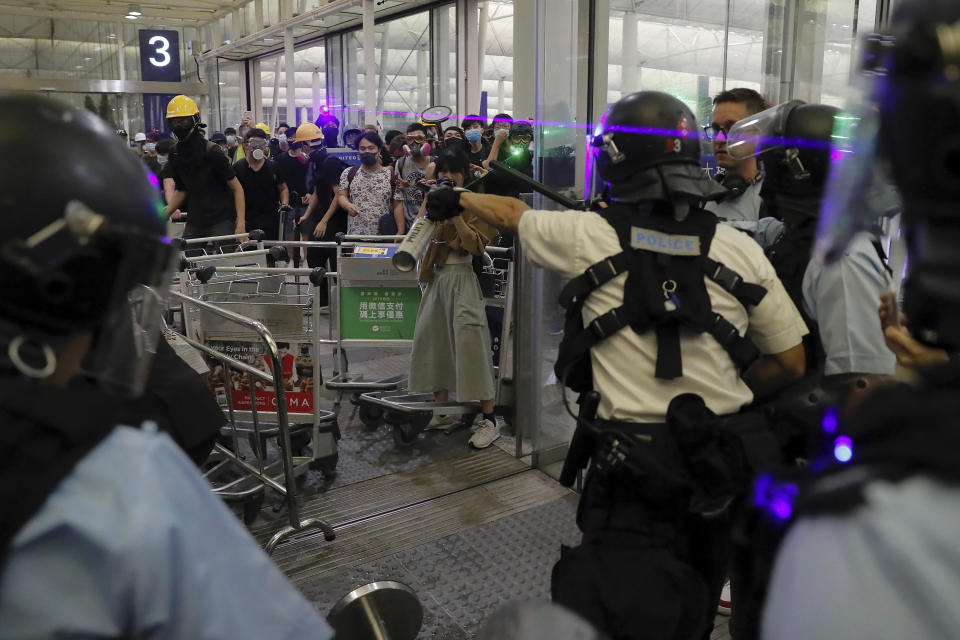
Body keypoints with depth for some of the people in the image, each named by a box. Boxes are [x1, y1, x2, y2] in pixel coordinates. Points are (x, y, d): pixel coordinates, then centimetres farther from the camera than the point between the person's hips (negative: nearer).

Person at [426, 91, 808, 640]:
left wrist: (458, 198, 32)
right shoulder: (740, 249, -2)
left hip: (633, 467, -4)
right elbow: (791, 362, 3)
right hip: (723, 469, 4)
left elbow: (510, 213, 12)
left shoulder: (589, 236, -8)